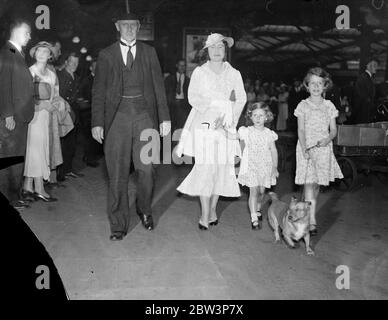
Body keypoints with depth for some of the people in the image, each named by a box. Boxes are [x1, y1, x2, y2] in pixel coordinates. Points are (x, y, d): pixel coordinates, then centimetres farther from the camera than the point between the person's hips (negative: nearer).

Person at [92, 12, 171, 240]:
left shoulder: (149, 52, 11)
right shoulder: (106, 55, 9)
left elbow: (159, 86, 8)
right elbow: (98, 91, 6)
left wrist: (165, 118, 1)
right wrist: (97, 123, -2)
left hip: (144, 114, 1)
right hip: (117, 117, 0)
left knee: (147, 169, -1)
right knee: (118, 174, 1)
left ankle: (145, 209, 27)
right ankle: (119, 225, 12)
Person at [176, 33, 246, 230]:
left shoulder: (233, 74, 11)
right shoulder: (199, 72, 7)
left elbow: (241, 99, 9)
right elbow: (193, 98, 0)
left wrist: (228, 119, -2)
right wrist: (213, 110, -12)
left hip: (225, 126, 2)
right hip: (203, 124, -2)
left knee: (222, 168, 1)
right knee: (206, 168, -9)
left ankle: (213, 209, 15)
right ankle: (205, 214, -3)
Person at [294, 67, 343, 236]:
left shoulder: (329, 106, 9)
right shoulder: (303, 105, 3)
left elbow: (333, 130, 9)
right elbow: (301, 130, -3)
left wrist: (328, 139, -13)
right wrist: (304, 149, -16)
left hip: (323, 149, 3)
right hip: (306, 148, -3)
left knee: (316, 184, 7)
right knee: (309, 184, -11)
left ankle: (306, 213, 23)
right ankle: (312, 222, -14)